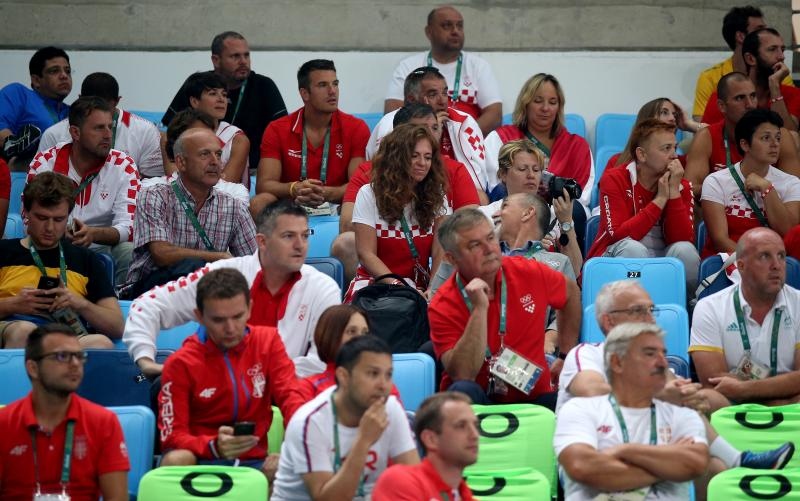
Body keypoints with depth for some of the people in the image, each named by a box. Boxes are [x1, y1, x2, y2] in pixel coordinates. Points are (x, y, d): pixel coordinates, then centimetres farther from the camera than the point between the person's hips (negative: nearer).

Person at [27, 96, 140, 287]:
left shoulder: (124, 166, -3)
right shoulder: (43, 163, -2)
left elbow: (127, 227, -11)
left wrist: (94, 234, -32)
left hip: (104, 247, 1)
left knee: (130, 253, -29)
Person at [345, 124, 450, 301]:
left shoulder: (436, 196, 6)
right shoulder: (370, 194, -1)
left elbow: (440, 253, -4)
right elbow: (366, 254, -6)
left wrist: (434, 290, -23)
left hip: (420, 287, 3)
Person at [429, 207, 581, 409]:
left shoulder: (529, 273, -1)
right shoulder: (444, 306, -10)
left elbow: (571, 294, 23)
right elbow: (462, 375, -23)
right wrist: (480, 309, -25)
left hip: (533, 398, 2)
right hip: (476, 406, -2)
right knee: (463, 391, -36)